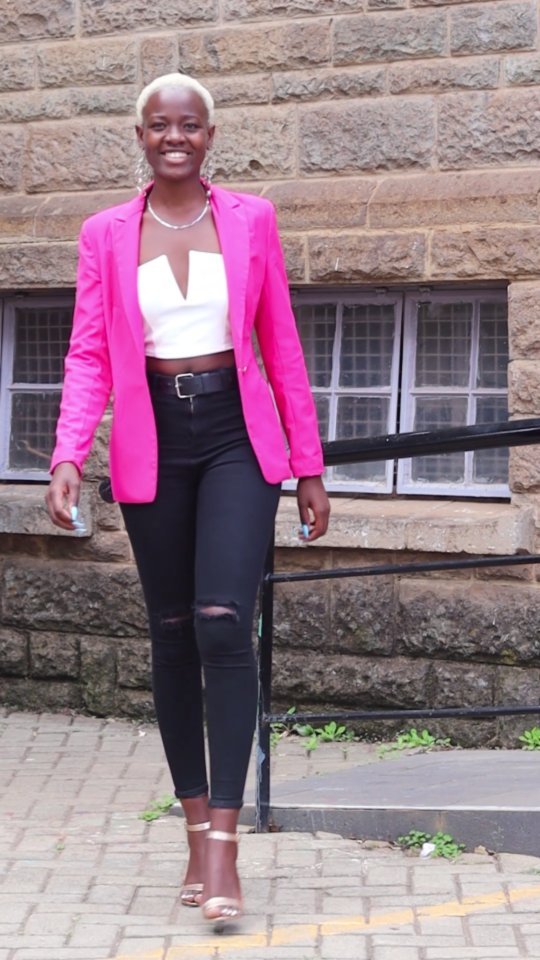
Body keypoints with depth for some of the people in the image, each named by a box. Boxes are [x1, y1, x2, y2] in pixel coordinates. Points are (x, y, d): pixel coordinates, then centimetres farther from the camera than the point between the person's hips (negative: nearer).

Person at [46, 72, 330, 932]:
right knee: (173, 633, 8)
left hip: (238, 437, -2)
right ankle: (197, 826, 19)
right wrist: (68, 456, -15)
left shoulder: (250, 220, 3)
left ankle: (224, 842, -14)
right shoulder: (106, 234, 4)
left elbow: (281, 346, 6)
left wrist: (309, 465, 6)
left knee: (223, 622, -16)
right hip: (153, 443, 2)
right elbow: (89, 356, 1)